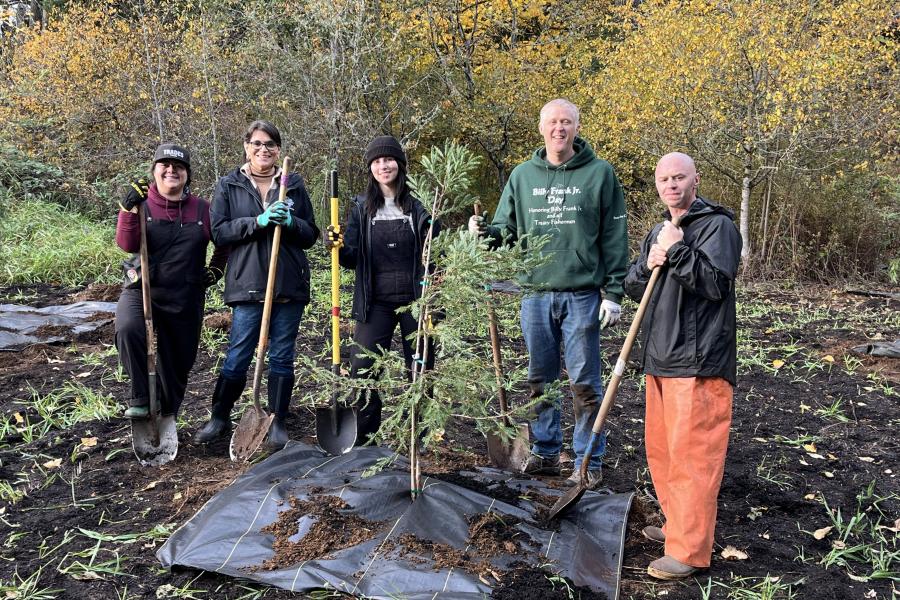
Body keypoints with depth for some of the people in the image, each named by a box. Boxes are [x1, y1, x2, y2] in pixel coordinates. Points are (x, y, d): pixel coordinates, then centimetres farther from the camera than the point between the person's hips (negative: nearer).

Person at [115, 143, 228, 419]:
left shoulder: (202, 209, 3)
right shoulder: (142, 203, 0)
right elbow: (127, 244, -13)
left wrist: (216, 269, 11)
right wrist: (129, 209, -22)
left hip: (186, 298, 2)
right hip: (142, 290, -1)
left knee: (178, 361, 8)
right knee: (128, 330, -32)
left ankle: (166, 419, 28)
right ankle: (140, 399, -19)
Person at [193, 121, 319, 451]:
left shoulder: (294, 185, 10)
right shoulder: (228, 185, 6)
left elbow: (311, 235, 10)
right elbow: (219, 231, -3)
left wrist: (291, 222, -11)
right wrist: (258, 221, -15)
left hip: (289, 285, 2)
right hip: (247, 285, -2)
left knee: (282, 357, 8)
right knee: (237, 358, 3)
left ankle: (277, 423, 21)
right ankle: (219, 417, 23)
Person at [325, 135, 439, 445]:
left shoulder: (419, 204, 1)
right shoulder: (361, 207, 7)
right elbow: (352, 259, 4)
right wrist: (337, 247, -16)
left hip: (415, 300, -1)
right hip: (375, 302, 1)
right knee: (362, 371, -2)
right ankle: (363, 439, 14)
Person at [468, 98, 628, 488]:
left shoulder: (599, 173, -1)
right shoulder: (523, 175, 9)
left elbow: (615, 238, -2)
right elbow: (507, 230, 12)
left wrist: (613, 293, -6)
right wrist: (485, 232, -10)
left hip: (582, 295, -3)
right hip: (535, 294, 4)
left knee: (585, 382, 3)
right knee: (539, 380, 12)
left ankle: (589, 461, 15)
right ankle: (546, 452, 27)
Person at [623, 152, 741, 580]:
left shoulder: (717, 225, -6)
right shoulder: (658, 233, 19)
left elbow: (715, 283, -17)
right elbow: (632, 288, 15)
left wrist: (678, 251, -18)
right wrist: (647, 266, -4)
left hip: (699, 361, -8)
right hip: (660, 358, 9)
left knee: (690, 452, -7)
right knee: (661, 448, 16)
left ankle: (689, 551, 0)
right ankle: (678, 524, 31)